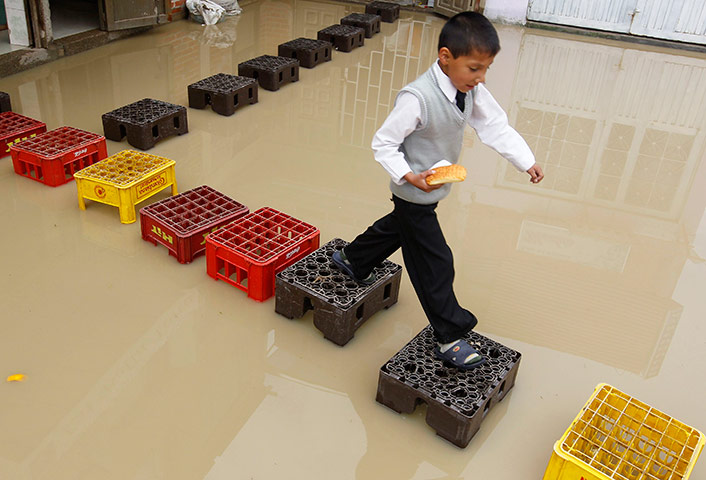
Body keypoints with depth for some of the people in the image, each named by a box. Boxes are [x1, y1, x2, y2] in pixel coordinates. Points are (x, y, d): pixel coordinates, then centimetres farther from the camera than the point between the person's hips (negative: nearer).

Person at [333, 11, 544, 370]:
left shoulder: (472, 91, -8)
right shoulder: (417, 98, -32)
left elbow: (496, 128, 0)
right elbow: (382, 143, -23)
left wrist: (527, 163, -7)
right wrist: (410, 177, -34)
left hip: (437, 188, 9)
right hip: (415, 194, -9)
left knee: (397, 227, 31)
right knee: (435, 265, -2)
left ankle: (352, 260, 57)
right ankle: (449, 339, 11)